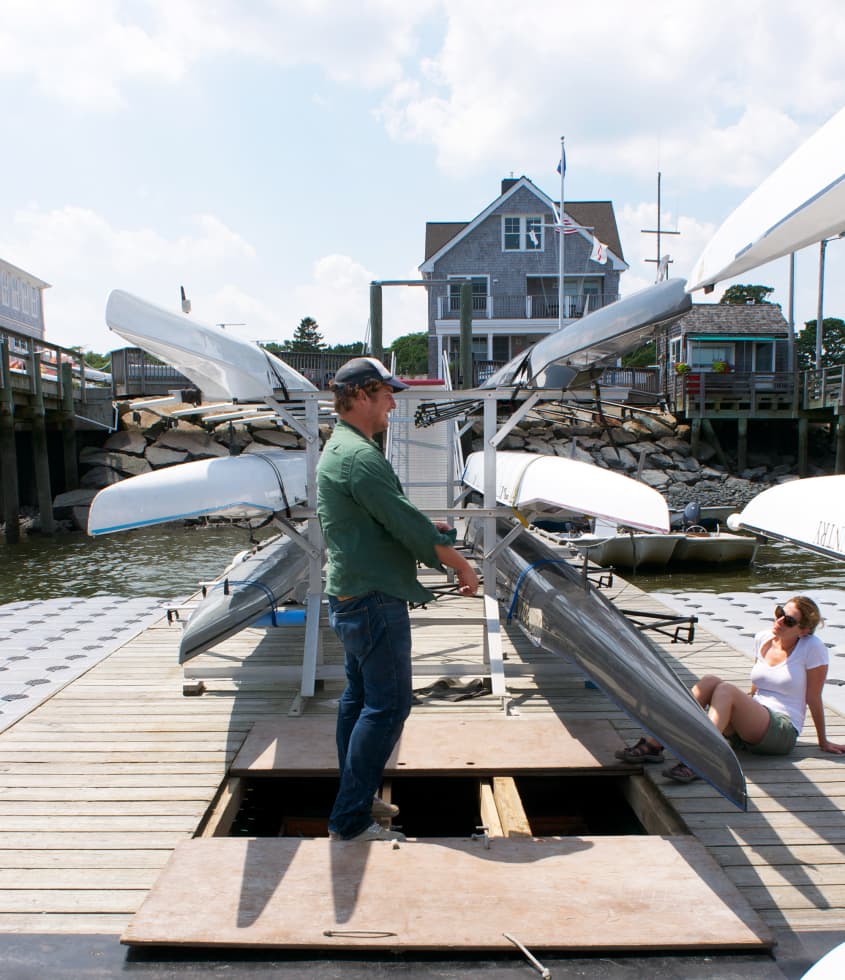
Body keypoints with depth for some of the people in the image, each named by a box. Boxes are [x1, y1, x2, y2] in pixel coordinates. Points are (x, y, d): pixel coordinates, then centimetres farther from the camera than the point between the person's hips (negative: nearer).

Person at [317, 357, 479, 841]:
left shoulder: (338, 449, 14)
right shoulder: (360, 456, -20)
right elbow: (408, 524, -20)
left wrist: (429, 530, 15)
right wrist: (462, 566, -9)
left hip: (351, 598, 11)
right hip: (374, 601, -11)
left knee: (359, 699, 18)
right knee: (388, 705, -4)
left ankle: (357, 797, 30)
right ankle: (351, 819, 3)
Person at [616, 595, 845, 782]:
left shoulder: (813, 648, -5)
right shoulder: (763, 638, 10)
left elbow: (814, 698, 0)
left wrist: (823, 742, 7)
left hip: (782, 731, -5)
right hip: (750, 725, 5)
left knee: (726, 690, -30)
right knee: (709, 681, -22)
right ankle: (654, 745, -31)